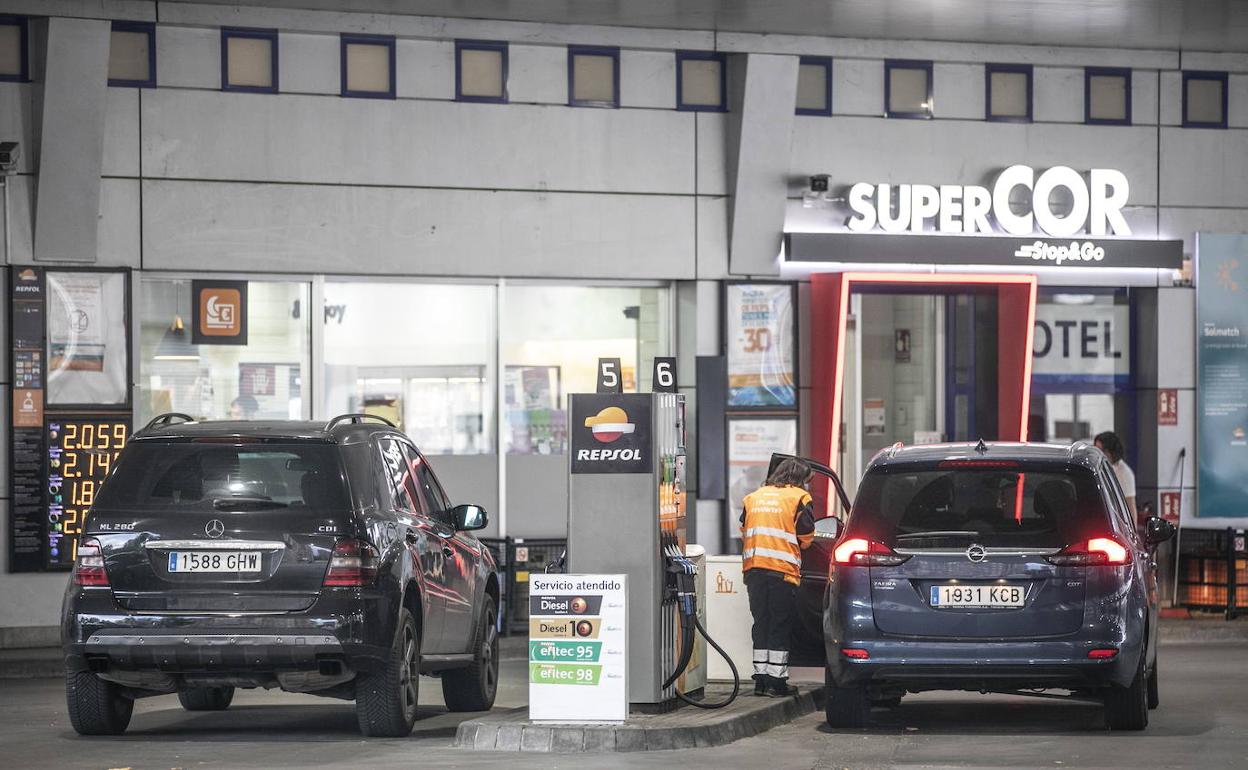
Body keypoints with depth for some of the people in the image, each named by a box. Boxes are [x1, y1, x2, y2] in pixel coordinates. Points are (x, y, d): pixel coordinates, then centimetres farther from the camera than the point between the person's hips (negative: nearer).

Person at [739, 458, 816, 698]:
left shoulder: (754, 497, 17)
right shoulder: (799, 498, 1)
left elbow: (744, 532, 18)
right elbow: (806, 537, 1)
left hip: (753, 569, 5)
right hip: (783, 570, -5)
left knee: (761, 623, 11)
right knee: (780, 627, 0)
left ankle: (761, 678, 12)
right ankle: (776, 680, -2)